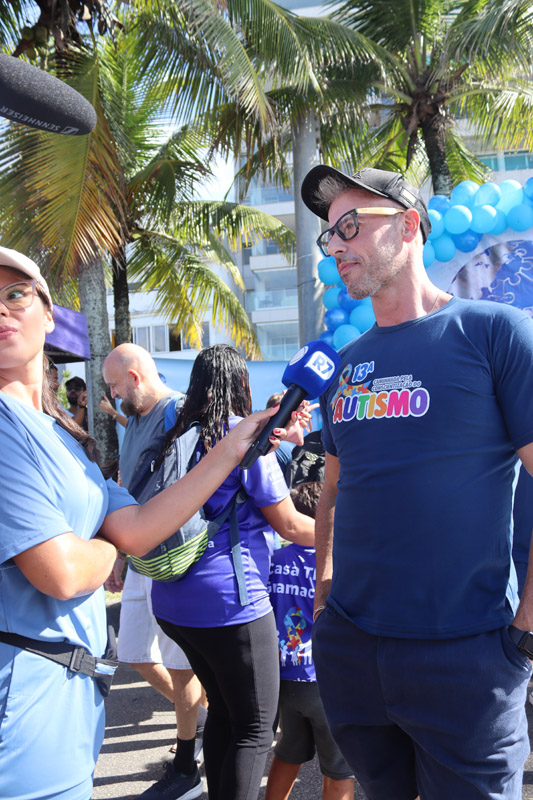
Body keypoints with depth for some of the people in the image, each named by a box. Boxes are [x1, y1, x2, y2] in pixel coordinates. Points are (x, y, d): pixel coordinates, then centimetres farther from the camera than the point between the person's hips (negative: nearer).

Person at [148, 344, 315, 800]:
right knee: (255, 729, 6)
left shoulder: (178, 435, 7)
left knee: (223, 710, 22)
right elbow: (289, 525, -7)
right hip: (228, 603, -7)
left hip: (173, 602, 8)